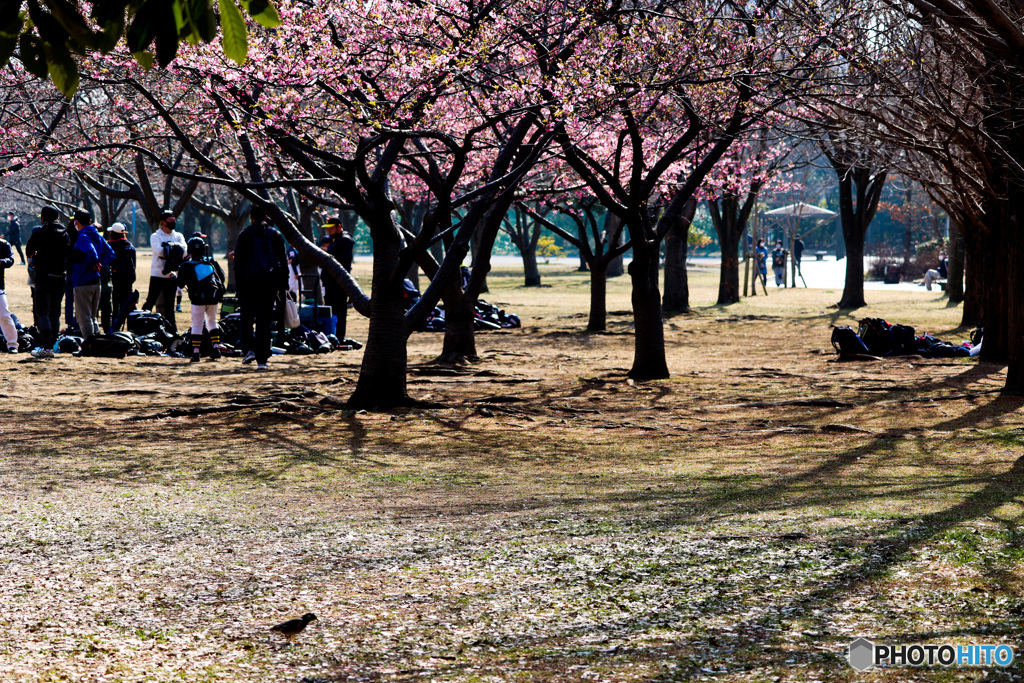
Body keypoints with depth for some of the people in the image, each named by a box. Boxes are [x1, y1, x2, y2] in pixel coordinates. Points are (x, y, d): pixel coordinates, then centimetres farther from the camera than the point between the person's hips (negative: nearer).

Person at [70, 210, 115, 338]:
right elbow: (111, 254, 12)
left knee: (83, 318, -2)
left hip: (83, 283, -8)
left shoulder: (83, 237, -14)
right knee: (92, 316, 18)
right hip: (96, 281, 8)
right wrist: (100, 265, 1)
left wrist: (93, 264, -13)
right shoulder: (97, 236, 11)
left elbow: (92, 253, -31)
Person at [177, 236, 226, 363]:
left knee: (197, 324, 1)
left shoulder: (187, 266, -1)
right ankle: (216, 349, 13)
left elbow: (180, 283, 4)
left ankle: (195, 352, -4)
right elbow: (222, 277, 16)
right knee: (212, 321, 20)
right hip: (214, 298, 4)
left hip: (198, 299, -4)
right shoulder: (212, 262, 11)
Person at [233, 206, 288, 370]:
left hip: (250, 281, -2)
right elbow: (284, 260, 8)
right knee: (264, 320, 2)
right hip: (270, 281, 2)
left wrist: (239, 287, 1)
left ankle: (249, 349, -5)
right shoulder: (275, 234, 8)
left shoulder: (245, 235, 2)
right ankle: (262, 359, -2)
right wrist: (283, 286, 11)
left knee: (247, 317, 13)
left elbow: (239, 262, -2)